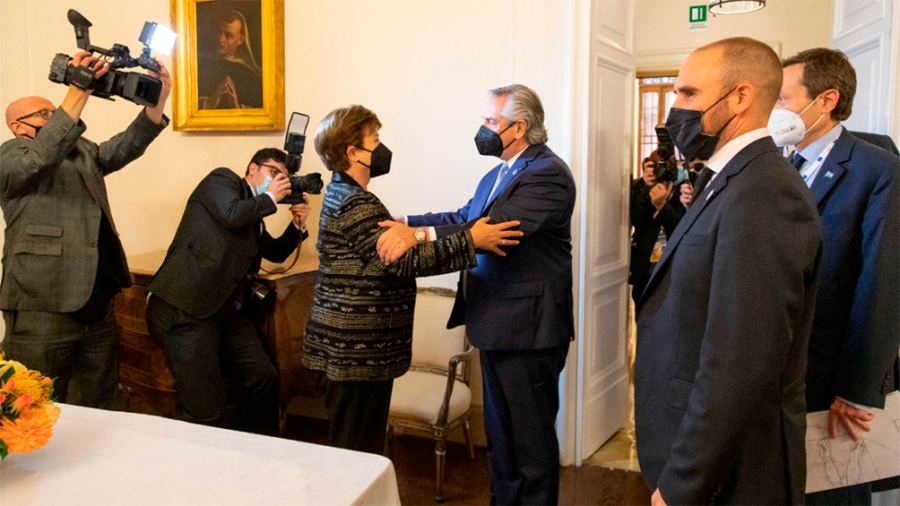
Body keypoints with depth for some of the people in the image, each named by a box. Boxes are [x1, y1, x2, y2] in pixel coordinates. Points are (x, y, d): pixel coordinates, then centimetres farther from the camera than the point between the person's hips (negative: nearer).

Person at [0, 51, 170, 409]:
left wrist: (158, 99, -12)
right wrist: (78, 93, -30)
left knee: (97, 411, 15)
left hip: (98, 307, 6)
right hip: (43, 310, -6)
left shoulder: (83, 151, 20)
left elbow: (125, 147, 3)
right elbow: (41, 157, -22)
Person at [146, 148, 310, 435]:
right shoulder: (222, 180, 2)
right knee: (206, 410, -9)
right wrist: (270, 198, -3)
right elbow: (231, 214, -19)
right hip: (184, 311, -9)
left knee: (265, 380, 4)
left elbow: (276, 253, 34)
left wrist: (297, 225, 17)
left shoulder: (255, 215, 23)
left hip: (226, 311, 9)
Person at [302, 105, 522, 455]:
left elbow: (380, 254, 19)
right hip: (358, 348, -10)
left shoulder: (342, 194, 14)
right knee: (358, 450, 1)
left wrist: (408, 239, 3)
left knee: (354, 443, 19)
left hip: (350, 344, 10)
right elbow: (404, 261, -26)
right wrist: (471, 241, -27)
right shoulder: (354, 204, -19)